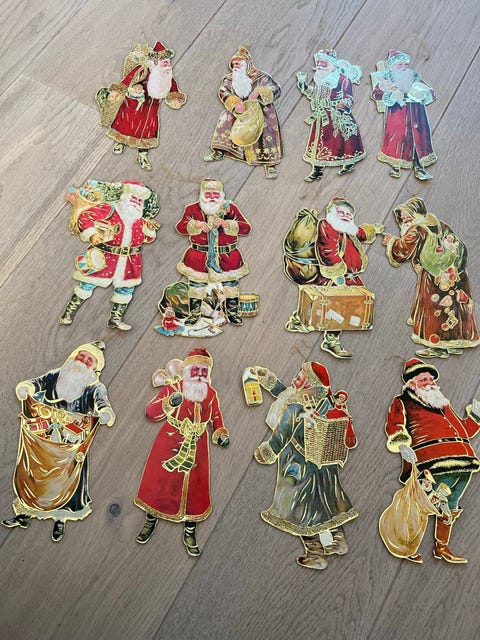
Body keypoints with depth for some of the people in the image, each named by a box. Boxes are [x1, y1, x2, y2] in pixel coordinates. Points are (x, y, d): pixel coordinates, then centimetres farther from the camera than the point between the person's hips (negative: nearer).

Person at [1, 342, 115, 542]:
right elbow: (37, 382, -12)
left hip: (72, 446, -2)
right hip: (43, 440, 2)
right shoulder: (56, 376, -2)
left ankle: (60, 520, 30)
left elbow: (101, 402, -28)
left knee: (65, 480, 7)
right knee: (33, 473, 11)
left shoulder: (95, 388, -11)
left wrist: (106, 413, -52)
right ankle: (25, 514, 31)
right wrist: (25, 387, -36)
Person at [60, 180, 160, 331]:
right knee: (88, 283, 2)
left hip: (129, 260, 5)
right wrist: (91, 234, -32)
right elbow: (84, 217, -17)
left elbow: (147, 238, 14)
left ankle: (115, 318, 28)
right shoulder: (109, 208, -13)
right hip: (104, 256, -5)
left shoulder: (140, 219, 6)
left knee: (127, 287, 11)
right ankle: (69, 313, 17)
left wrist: (150, 229, -7)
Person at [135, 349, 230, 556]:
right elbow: (151, 412, -16)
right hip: (169, 446, -2)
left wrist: (221, 434, -8)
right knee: (158, 483, 8)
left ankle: (190, 534, 26)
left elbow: (216, 419, 11)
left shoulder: (211, 395, 0)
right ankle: (150, 523, 35)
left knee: (194, 490, 7)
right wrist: (169, 403, -33)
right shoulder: (172, 388, -11)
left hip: (197, 451, 2)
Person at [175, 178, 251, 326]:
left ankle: (232, 312, 27)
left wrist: (226, 224, -25)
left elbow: (246, 228, -10)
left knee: (230, 284, 9)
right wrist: (197, 224, -28)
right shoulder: (193, 209, 0)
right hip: (198, 257, 0)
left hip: (227, 258, 0)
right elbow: (181, 227, -10)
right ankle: (194, 313, 25)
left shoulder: (230, 208, -1)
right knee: (196, 284, 7)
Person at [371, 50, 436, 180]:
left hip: (416, 113, 3)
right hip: (396, 113, -3)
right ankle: (395, 166, 2)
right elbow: (376, 93, -9)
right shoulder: (386, 79, 7)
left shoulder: (415, 78, 17)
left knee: (418, 137, -3)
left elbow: (431, 92, 13)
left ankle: (419, 167, 1)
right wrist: (392, 95, -23)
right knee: (396, 136, -10)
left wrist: (423, 94, -11)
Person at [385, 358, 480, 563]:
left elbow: (462, 429, 36)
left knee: (450, 507, 16)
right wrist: (403, 445, -23)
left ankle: (441, 548, 31)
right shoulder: (403, 402, 10)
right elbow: (394, 426, -6)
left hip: (463, 462, 8)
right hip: (433, 461, -7)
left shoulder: (442, 403, 31)